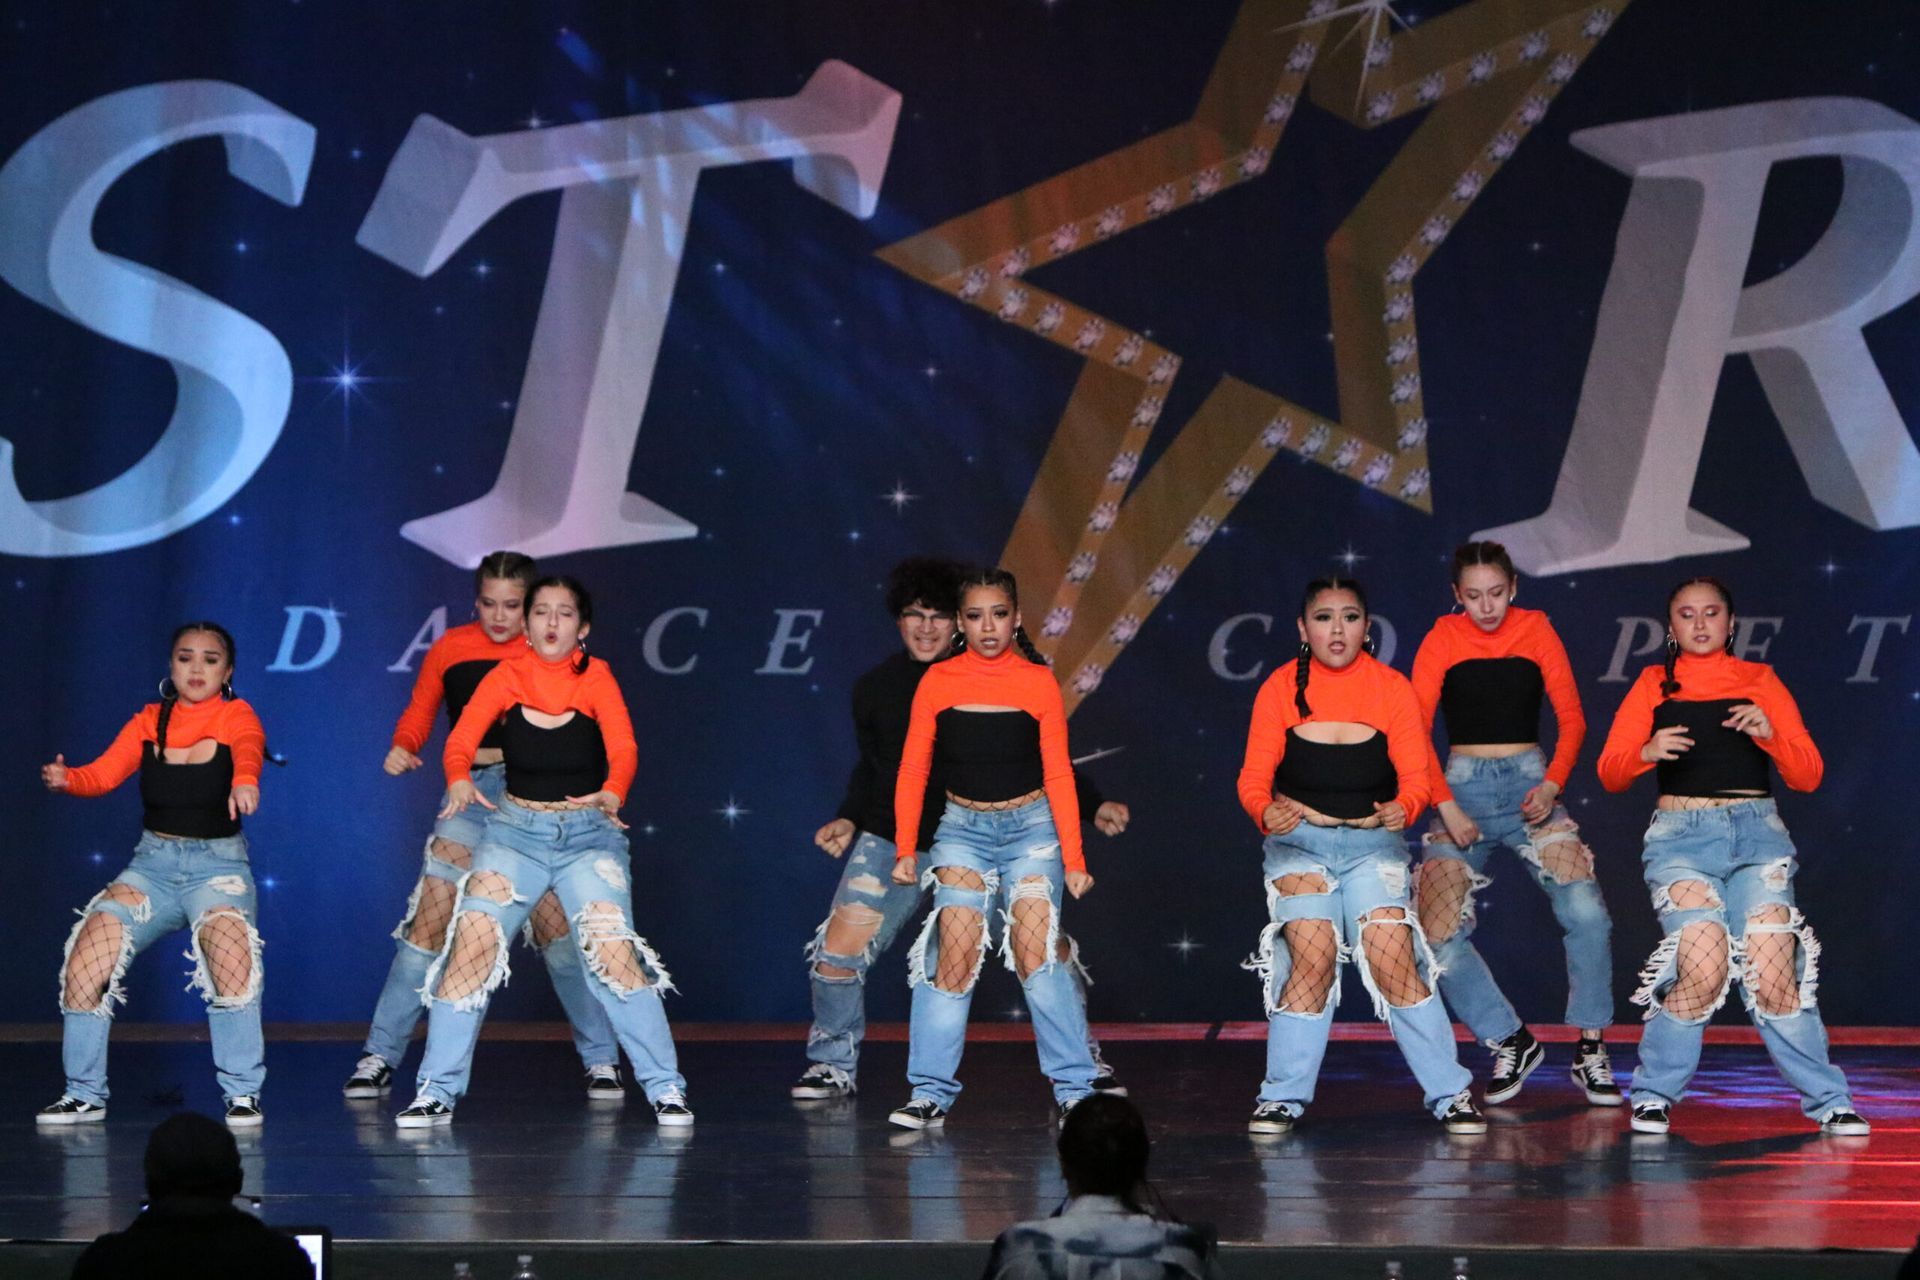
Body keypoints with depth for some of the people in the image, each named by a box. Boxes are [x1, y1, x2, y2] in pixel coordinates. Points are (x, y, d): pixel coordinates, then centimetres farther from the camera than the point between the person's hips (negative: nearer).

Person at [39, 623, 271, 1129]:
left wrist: (244, 780, -47)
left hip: (219, 863, -3)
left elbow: (249, 748, -24)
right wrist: (66, 779, -26)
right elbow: (104, 774, -3)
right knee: (92, 943, -17)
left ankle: (243, 1093, -20)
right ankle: (85, 1093, -1)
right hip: (153, 863, 3)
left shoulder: (236, 717, 0)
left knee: (230, 943, -31)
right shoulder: (150, 721, 9)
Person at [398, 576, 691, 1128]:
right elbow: (462, 737, -14)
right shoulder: (507, 677, 0)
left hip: (589, 832, -1)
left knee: (615, 950, -15)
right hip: (515, 828, 1)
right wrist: (460, 781, -37)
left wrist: (612, 794, -40)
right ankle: (437, 1092, -3)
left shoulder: (596, 678, -3)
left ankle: (666, 1089, -6)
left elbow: (623, 748, -18)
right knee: (471, 944, -11)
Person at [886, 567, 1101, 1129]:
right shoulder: (938, 682, 0)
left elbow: (1058, 775, -1)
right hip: (964, 828, 1)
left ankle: (1074, 1089, -5)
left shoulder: (1038, 682, -2)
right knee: (955, 954, -10)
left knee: (1035, 951, -11)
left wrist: (1074, 858, -4)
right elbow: (912, 771, 3)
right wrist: (905, 849, -4)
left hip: (1030, 827, -1)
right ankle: (931, 1094, -6)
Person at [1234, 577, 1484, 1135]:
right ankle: (1283, 1098, -6)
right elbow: (1253, 777, -5)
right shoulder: (1281, 689, -1)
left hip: (1373, 843, 0)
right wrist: (1265, 811, -27)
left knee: (1394, 960, -13)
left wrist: (1403, 807, -27)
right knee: (1313, 956, -17)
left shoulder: (1392, 688, 0)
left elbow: (1415, 775, -4)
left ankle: (1450, 1095, -3)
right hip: (1299, 842, 0)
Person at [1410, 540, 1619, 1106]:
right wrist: (1445, 805, -13)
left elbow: (1571, 719, 5)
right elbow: (1415, 731, -2)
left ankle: (1591, 1048, -4)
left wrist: (1553, 784, -11)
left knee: (1586, 912, -19)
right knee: (1440, 934, -11)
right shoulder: (1442, 640, 2)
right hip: (1462, 785, 0)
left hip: (1528, 783, 0)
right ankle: (1511, 1043, 7)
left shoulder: (1536, 630, 5)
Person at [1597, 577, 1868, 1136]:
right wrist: (1647, 752, -14)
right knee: (1703, 969, -21)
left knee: (1772, 978, -13)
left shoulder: (1760, 681, 15)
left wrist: (1769, 733, -9)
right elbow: (1610, 772, 8)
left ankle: (1828, 1100, 0)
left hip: (1757, 832, 1)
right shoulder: (1654, 684, 14)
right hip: (1682, 835, -1)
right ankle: (1652, 1095, -4)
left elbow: (1808, 775, 10)